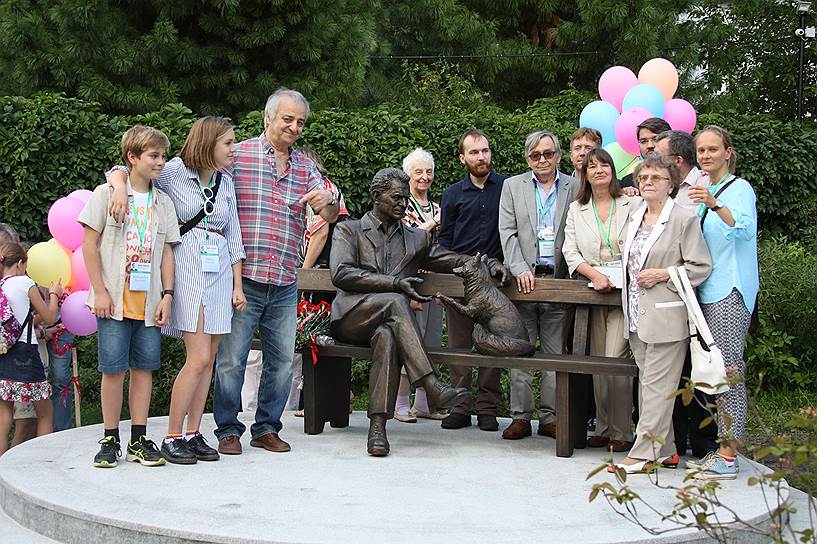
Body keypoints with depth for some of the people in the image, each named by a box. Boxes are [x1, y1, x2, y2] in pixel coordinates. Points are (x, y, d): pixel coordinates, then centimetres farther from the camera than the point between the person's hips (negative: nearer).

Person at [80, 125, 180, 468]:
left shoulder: (163, 202, 12)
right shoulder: (107, 193, 0)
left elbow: (167, 251, 12)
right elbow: (89, 244, -3)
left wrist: (167, 294, 3)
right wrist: (100, 291, -9)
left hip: (150, 302, 4)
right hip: (114, 301, -4)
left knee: (144, 367, 5)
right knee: (113, 368, -1)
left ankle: (139, 439, 12)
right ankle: (110, 440, 9)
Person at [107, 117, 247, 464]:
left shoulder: (225, 182, 14)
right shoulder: (174, 172, -1)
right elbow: (119, 171, 0)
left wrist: (238, 285, 12)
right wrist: (121, 187, -23)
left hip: (220, 272, 6)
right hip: (188, 268, -5)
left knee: (207, 360, 4)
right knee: (199, 358, -12)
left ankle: (192, 434, 12)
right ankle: (172, 438, -2)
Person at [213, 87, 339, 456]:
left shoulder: (305, 168, 14)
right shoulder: (238, 155, 0)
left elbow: (330, 217, 10)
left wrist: (328, 199, -14)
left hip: (285, 285, 5)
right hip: (243, 278, -5)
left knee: (281, 360, 9)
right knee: (231, 358, 0)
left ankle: (266, 428, 21)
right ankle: (228, 430, 11)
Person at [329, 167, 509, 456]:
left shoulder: (417, 238, 26)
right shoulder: (349, 230, 12)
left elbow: (452, 260, 24)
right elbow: (341, 273, -4)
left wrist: (488, 263, 3)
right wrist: (395, 284, -13)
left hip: (386, 322, 3)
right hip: (350, 317, -2)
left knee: (387, 335, -35)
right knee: (394, 301, -33)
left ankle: (378, 426, -40)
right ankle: (432, 387, -40)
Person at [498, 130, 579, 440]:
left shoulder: (575, 188, 8)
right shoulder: (513, 186, 10)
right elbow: (507, 232, 2)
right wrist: (520, 270, -10)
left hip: (559, 280, 0)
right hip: (524, 280, 0)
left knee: (555, 353, 4)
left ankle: (549, 417, 11)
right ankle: (520, 416, 7)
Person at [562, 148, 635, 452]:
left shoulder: (631, 205, 6)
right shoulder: (576, 210, 13)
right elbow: (570, 251, 5)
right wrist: (595, 274, -10)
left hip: (625, 291, -3)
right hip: (593, 292, 3)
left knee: (615, 359, -12)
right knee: (597, 361, 5)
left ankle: (621, 431, -4)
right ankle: (603, 428, 14)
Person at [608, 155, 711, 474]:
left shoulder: (684, 218, -7)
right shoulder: (634, 216, 15)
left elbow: (700, 267, -9)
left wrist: (662, 275, -14)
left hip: (667, 315, -8)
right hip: (638, 316, 8)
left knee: (657, 385, -6)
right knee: (647, 382, 10)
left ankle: (644, 454, -3)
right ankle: (664, 450, 18)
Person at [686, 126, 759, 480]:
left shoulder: (739, 188, -4)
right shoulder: (702, 191, 20)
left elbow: (746, 228, -21)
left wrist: (715, 205, -37)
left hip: (730, 291, -8)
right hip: (707, 290, 8)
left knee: (729, 370, -10)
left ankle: (729, 456, -9)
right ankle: (720, 449, 12)